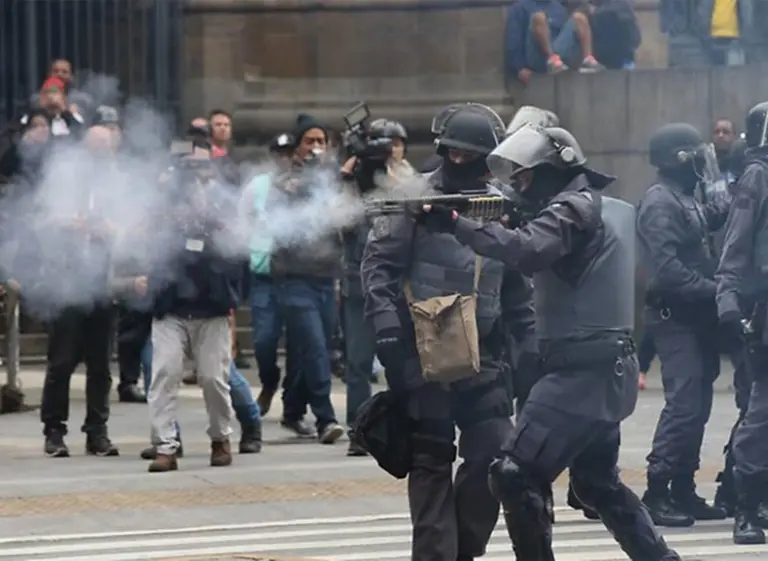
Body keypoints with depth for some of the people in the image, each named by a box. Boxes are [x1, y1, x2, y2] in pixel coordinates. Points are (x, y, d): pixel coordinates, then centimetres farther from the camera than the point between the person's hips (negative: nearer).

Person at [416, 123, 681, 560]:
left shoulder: (575, 207, -12)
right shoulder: (610, 209, 18)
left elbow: (529, 250, -30)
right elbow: (548, 254, 19)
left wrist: (457, 225, -33)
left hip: (582, 371, -10)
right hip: (608, 369, 10)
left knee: (517, 476, -10)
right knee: (599, 483, 24)